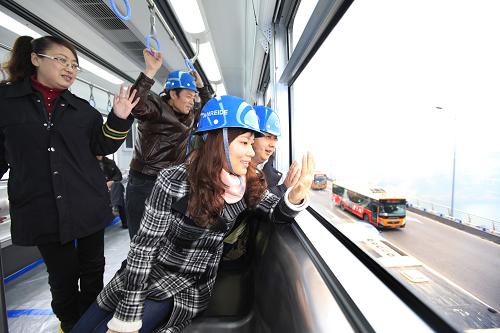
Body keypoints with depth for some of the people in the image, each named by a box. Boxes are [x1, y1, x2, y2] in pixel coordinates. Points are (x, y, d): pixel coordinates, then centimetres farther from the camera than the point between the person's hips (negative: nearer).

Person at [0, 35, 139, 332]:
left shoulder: (82, 108, 9)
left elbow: (101, 147, 6)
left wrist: (119, 120, -7)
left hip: (88, 205, 2)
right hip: (42, 210, -1)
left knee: (93, 269, 14)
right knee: (63, 275, 11)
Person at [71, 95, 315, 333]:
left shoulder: (249, 185, -12)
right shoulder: (174, 180, -21)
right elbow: (143, 245, -18)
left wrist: (295, 196, -29)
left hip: (190, 291, 0)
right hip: (145, 276, 0)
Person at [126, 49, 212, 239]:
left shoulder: (189, 116, 11)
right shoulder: (155, 107, -9)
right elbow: (135, 105, -31)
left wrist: (201, 86, 17)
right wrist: (150, 71, -34)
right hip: (143, 183, -6)